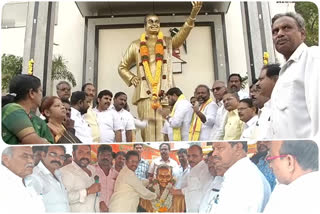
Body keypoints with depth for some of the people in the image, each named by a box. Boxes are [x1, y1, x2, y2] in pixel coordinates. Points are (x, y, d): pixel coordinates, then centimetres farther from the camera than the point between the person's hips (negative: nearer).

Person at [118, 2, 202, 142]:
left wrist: (192, 16, -18)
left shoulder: (168, 42, 17)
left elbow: (183, 33, -2)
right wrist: (131, 78, 5)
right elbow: (122, 67, 24)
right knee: (147, 127, -3)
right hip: (145, 92, 0)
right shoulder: (136, 45, 17)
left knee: (164, 128, -5)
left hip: (164, 92, 0)